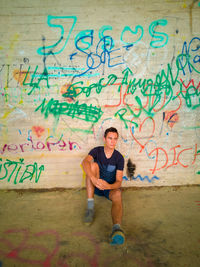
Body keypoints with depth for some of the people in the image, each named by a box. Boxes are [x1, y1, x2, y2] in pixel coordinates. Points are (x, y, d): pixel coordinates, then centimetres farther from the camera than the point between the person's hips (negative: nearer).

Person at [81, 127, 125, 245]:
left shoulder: (119, 157, -8)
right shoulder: (97, 151, -6)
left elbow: (118, 181, -14)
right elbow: (85, 162, -29)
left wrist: (108, 186, -38)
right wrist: (93, 179, -47)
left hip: (111, 187, 0)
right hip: (96, 186, 1)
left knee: (118, 195, -35)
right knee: (93, 164, -27)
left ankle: (117, 228, -62)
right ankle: (90, 207, -30)